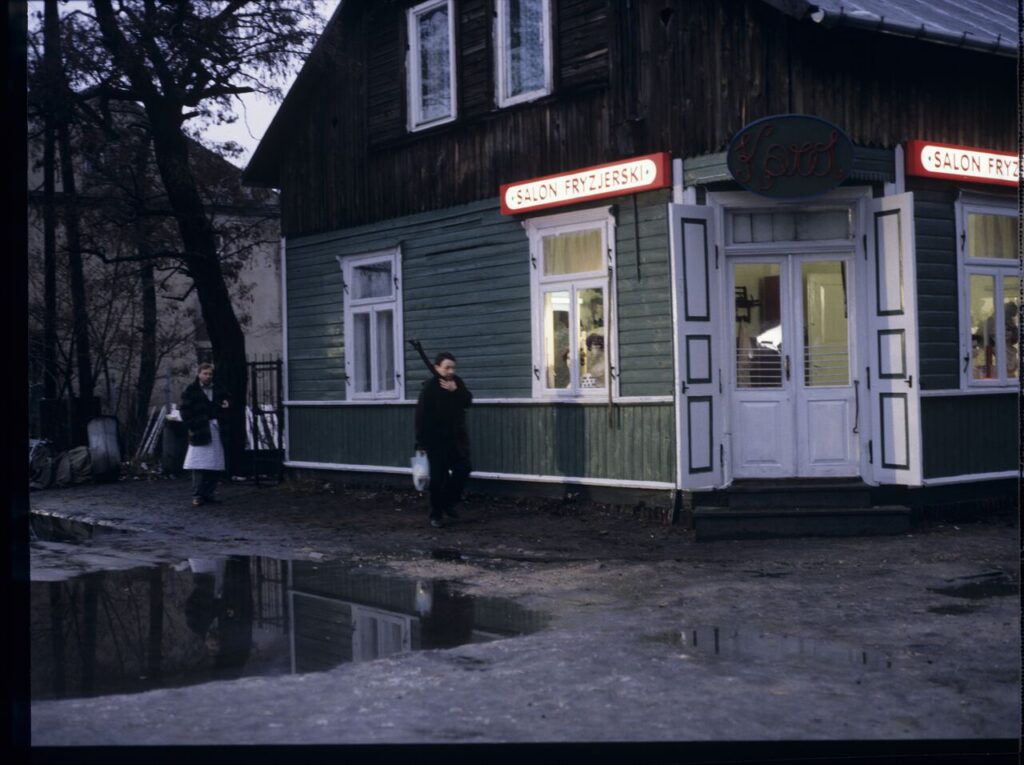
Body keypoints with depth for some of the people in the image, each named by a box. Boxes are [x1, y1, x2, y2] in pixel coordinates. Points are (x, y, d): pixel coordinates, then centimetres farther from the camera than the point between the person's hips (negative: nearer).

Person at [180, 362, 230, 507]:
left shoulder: (219, 391, 15)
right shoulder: (191, 391, 2)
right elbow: (185, 412, -1)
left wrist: (226, 406, 3)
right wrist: (193, 427, -11)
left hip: (216, 430, 5)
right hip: (200, 431, -5)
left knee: (215, 465, 3)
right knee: (199, 465, -8)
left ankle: (208, 494, 11)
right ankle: (197, 496, -4)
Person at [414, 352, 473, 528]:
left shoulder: (457, 382, 4)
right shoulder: (429, 387, -13)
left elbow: (468, 401, 0)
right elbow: (421, 415, -14)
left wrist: (456, 391, -18)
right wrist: (421, 442, -17)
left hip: (456, 437, 5)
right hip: (436, 439, -5)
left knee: (463, 469, 3)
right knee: (438, 477, -1)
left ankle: (448, 502, 22)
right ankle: (436, 514, 9)